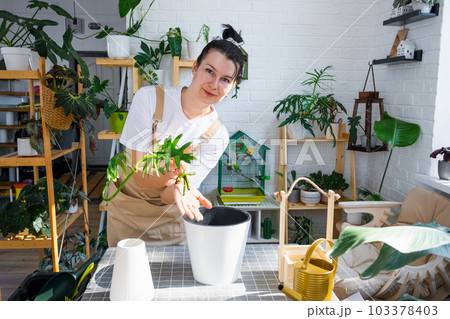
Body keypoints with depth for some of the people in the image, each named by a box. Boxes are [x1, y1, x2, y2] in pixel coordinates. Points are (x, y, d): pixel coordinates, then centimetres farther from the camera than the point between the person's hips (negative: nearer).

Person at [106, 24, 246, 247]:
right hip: (126, 208, 0)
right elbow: (140, 174, -21)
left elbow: (168, 197, -17)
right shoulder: (150, 98, -19)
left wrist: (177, 190, -41)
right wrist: (169, 176, -42)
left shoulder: (217, 135, -15)